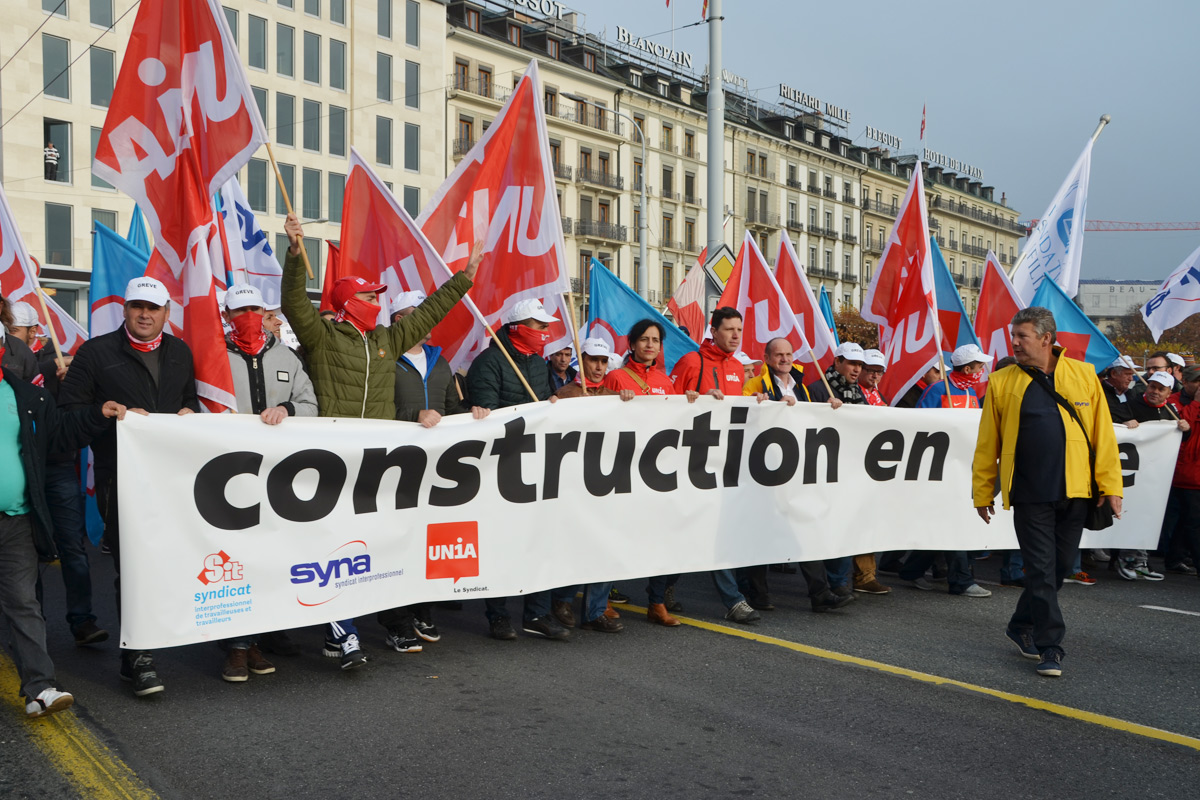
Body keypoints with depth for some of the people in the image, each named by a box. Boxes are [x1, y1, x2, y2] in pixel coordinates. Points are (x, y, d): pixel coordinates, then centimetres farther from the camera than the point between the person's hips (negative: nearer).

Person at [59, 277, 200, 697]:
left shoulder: (180, 352, 16)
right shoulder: (96, 352, 3)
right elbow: (70, 409, 0)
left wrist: (189, 412, 6)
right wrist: (113, 415, -13)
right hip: (121, 478, -4)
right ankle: (137, 659, 3)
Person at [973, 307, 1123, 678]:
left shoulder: (1084, 375, 4)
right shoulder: (1002, 382, 0)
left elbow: (1103, 433, 6)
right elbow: (987, 444, 3)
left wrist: (1110, 483, 2)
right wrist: (983, 493, 4)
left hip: (1074, 492, 3)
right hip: (1030, 494, -2)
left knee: (1059, 566, 13)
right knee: (1041, 571, -3)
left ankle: (1021, 626, 31)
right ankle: (1049, 647, 6)